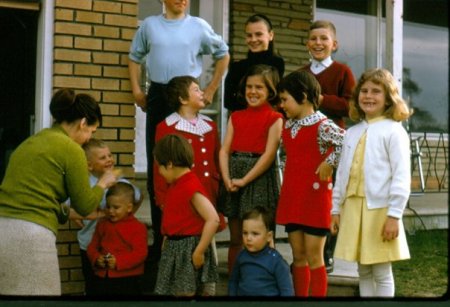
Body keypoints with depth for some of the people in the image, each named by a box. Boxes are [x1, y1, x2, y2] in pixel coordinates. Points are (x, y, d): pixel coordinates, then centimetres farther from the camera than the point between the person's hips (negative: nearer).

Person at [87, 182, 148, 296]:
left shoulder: (138, 227, -6)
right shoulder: (102, 224, 12)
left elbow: (140, 253, -13)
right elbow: (92, 246, 14)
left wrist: (119, 261, -24)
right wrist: (96, 258, -9)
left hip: (127, 278, -5)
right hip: (102, 277, 5)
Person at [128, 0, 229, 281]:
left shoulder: (198, 26, 3)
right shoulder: (150, 25, 8)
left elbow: (223, 55, 13)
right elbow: (135, 57, 19)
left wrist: (211, 90, 9)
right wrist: (137, 90, 8)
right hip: (157, 95, 2)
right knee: (157, 164, 5)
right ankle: (159, 233, 14)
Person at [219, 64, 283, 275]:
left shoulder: (274, 119, -2)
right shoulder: (236, 117, 13)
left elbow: (269, 155, -10)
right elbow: (224, 150, 6)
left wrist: (244, 180, -15)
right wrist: (227, 179, -10)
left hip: (258, 179, -4)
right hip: (233, 181, 4)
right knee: (235, 240, 10)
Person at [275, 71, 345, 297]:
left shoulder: (322, 125, -13)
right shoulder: (288, 126, 11)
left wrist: (328, 163, -19)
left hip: (315, 196, -7)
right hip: (291, 197, 7)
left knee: (314, 258, 0)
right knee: (298, 257, 12)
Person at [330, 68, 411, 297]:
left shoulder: (393, 131, -6)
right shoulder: (352, 132, 14)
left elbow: (401, 176, -11)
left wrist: (394, 215, -15)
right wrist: (336, 208, 14)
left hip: (379, 209, -6)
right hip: (353, 207, 6)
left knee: (382, 273, 0)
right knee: (363, 272, 12)